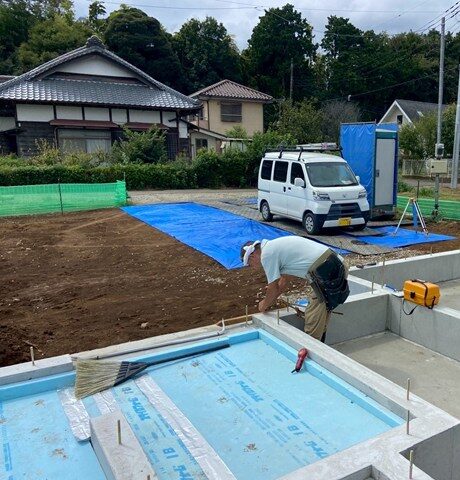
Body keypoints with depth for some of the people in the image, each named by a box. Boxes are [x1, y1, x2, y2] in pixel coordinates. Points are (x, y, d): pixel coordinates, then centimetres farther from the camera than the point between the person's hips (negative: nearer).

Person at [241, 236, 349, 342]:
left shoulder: (266, 254, -8)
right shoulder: (274, 247, 21)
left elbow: (273, 288, 0)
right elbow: (284, 280, 31)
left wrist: (264, 304, 19)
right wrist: (270, 301, 37)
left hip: (326, 274, -10)